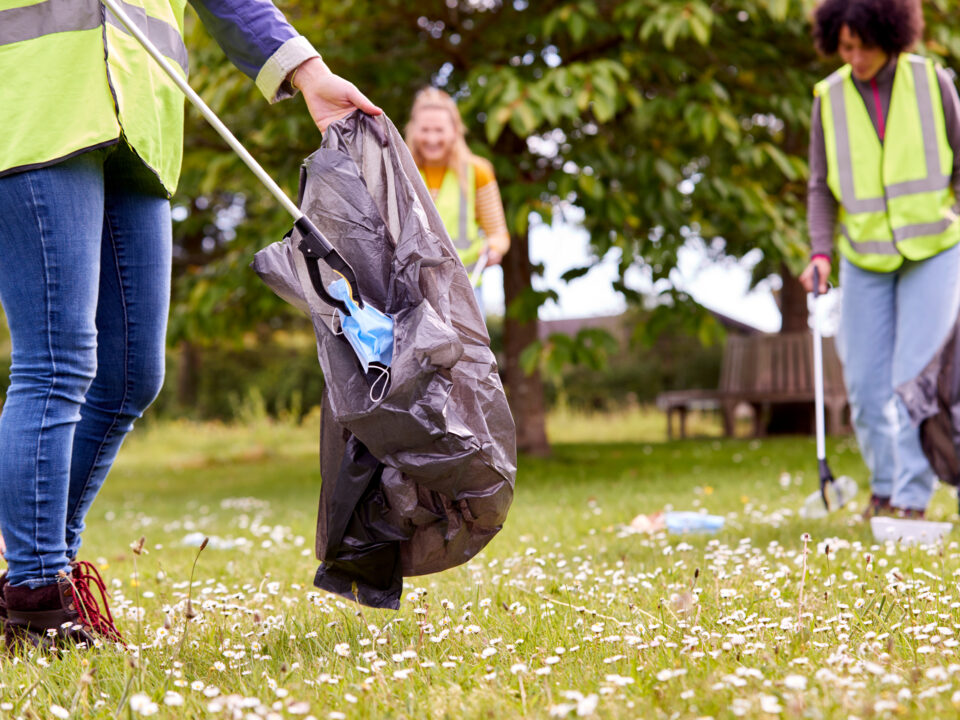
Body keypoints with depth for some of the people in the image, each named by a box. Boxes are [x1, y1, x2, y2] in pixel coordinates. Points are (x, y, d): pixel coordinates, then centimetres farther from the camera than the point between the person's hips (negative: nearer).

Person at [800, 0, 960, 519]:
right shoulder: (829, 99, 0)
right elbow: (822, 187, 3)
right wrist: (821, 252, -10)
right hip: (866, 259, 2)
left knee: (917, 375, -11)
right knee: (866, 381, 4)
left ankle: (913, 496, -5)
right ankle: (885, 483, 23)